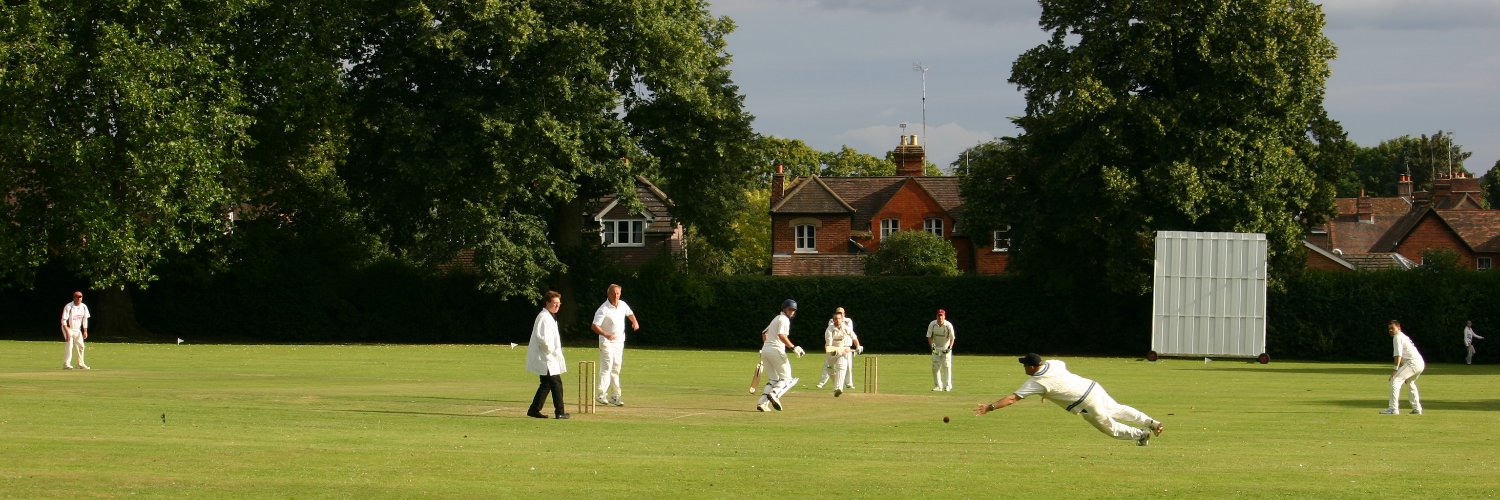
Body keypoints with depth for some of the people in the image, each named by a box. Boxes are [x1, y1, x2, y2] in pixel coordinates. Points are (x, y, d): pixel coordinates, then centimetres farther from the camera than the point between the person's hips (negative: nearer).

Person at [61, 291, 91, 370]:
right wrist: (67, 332, -29)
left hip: (78, 329, 6)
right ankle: (66, 364, -17)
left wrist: (85, 331, 3)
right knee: (70, 345, -18)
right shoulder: (68, 307, -22)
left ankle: (81, 363, 18)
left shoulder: (83, 307, -3)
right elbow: (64, 320, -23)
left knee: (80, 346, 8)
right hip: (68, 328, -6)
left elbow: (85, 319, 7)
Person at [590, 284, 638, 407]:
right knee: (607, 368, -14)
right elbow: (594, 326, -22)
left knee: (616, 369, 10)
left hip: (619, 341, 7)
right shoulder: (603, 309, -17)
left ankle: (614, 396, 14)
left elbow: (630, 313, 26)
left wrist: (635, 322, 7)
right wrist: (606, 334, -35)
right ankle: (602, 395, -16)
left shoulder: (623, 305, 4)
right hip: (607, 342, -7)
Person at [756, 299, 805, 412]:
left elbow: (764, 333, 32)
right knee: (786, 378, -3)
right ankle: (774, 394, -29)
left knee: (773, 379, 11)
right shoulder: (784, 320, -5)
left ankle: (762, 403, -5)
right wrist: (793, 347, -21)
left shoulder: (776, 318, 23)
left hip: (765, 349, 9)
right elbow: (781, 335, -20)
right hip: (776, 349, -9)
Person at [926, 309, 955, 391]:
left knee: (946, 366, -8)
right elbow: (929, 336, -3)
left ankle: (947, 385, -3)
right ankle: (938, 386, 6)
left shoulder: (948, 325, -18)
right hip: (936, 348, 2)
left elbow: (952, 338, -12)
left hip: (946, 348, -2)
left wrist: (950, 347, -27)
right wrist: (931, 345, -20)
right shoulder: (932, 324, -12)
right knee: (935, 366, -1)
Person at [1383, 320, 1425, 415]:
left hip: (1413, 362, -10)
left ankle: (1393, 408, -24)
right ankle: (1417, 408, 33)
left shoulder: (1397, 337, -3)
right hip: (1421, 364, 10)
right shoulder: (1404, 337, 28)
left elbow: (1398, 354, -15)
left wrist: (1395, 369, -22)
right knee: (1410, 382, 32)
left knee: (1395, 380, -15)